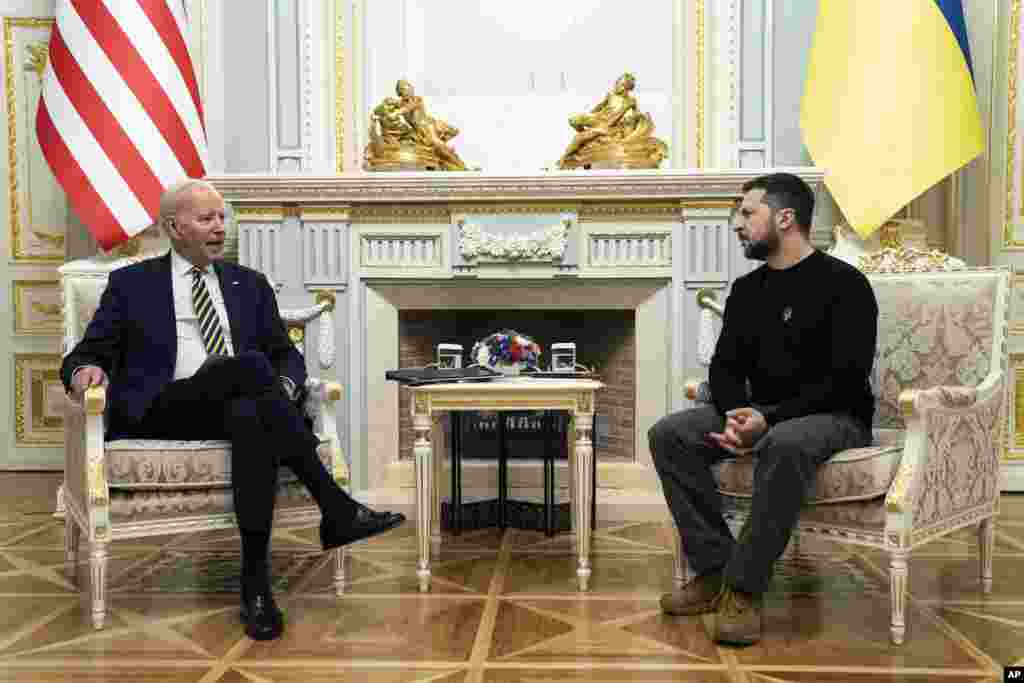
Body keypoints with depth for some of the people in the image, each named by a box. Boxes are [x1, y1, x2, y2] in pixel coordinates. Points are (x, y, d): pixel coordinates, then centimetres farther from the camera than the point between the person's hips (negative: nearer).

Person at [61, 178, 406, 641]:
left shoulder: (250, 284, 20)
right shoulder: (132, 283, 13)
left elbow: (287, 355, 16)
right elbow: (87, 354, 8)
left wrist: (283, 387, -8)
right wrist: (84, 370, -18)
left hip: (244, 407, 3)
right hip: (163, 412, -3)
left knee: (250, 416, -37)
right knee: (250, 364, -33)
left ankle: (255, 579, -35)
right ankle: (337, 511, -32)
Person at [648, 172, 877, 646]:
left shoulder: (844, 283, -10)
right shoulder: (746, 290, 11)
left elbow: (846, 379, -18)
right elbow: (725, 367, 8)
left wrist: (769, 419, -27)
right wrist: (738, 415, -16)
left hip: (834, 416, -6)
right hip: (761, 416, 7)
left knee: (785, 443, -41)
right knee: (668, 434, -15)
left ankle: (744, 588, -30)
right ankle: (714, 569, -17)